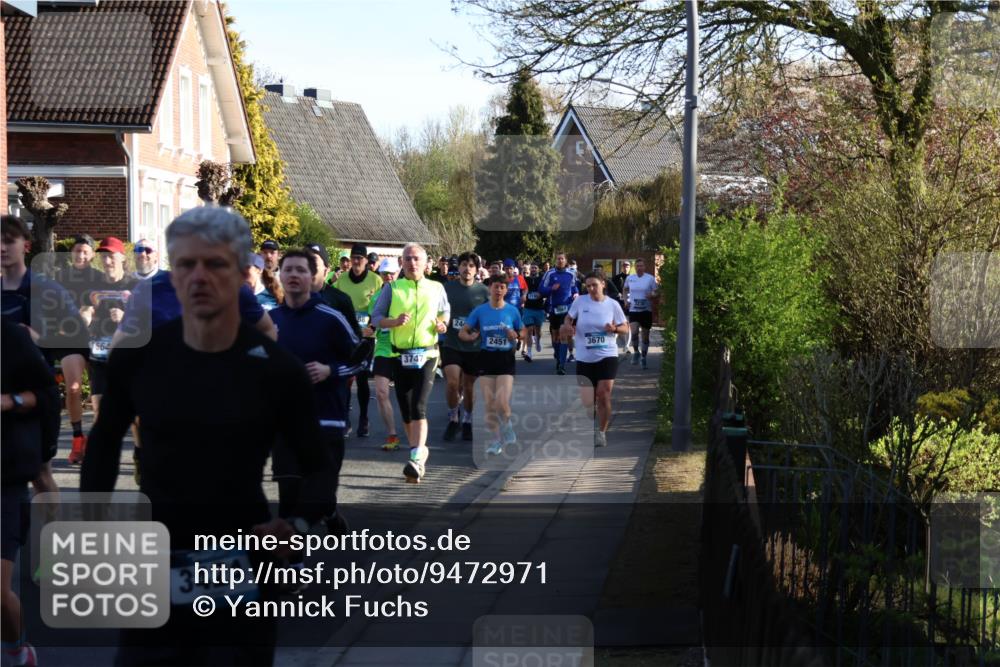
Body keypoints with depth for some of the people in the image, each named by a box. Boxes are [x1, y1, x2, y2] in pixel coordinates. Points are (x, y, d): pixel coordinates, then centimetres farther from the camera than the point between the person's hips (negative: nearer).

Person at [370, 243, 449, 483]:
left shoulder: (436, 288, 7)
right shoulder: (392, 288, 5)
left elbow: (445, 312, 20)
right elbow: (376, 317, 3)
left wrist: (442, 324, -3)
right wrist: (395, 322, -16)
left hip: (426, 355, -2)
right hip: (400, 356, 2)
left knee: (418, 408, -16)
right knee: (405, 410, 8)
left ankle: (416, 460, -23)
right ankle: (420, 449, 29)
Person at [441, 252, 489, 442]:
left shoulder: (483, 291, -2)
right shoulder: (447, 288, 1)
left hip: (474, 346, 0)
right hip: (451, 344, 0)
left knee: (469, 387, 10)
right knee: (452, 383, -14)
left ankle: (467, 422, 29)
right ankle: (453, 419, 7)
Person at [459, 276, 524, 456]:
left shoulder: (512, 311, 1)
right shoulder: (480, 311, 1)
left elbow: (523, 332, 12)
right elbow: (462, 332, 4)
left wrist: (516, 335, -10)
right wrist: (471, 337, -18)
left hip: (506, 358, -1)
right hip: (486, 358, 1)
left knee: (502, 402, -13)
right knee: (489, 404, 1)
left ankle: (507, 426, 18)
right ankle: (496, 440, 15)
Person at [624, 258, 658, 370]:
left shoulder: (650, 278, -3)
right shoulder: (629, 278, 4)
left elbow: (655, 292, 2)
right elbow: (626, 289, 21)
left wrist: (652, 295, -21)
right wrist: (626, 299, 4)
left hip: (646, 310, 0)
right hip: (633, 310, 0)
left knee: (645, 336, 7)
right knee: (634, 332, -20)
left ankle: (643, 357, 25)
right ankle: (635, 352, 3)